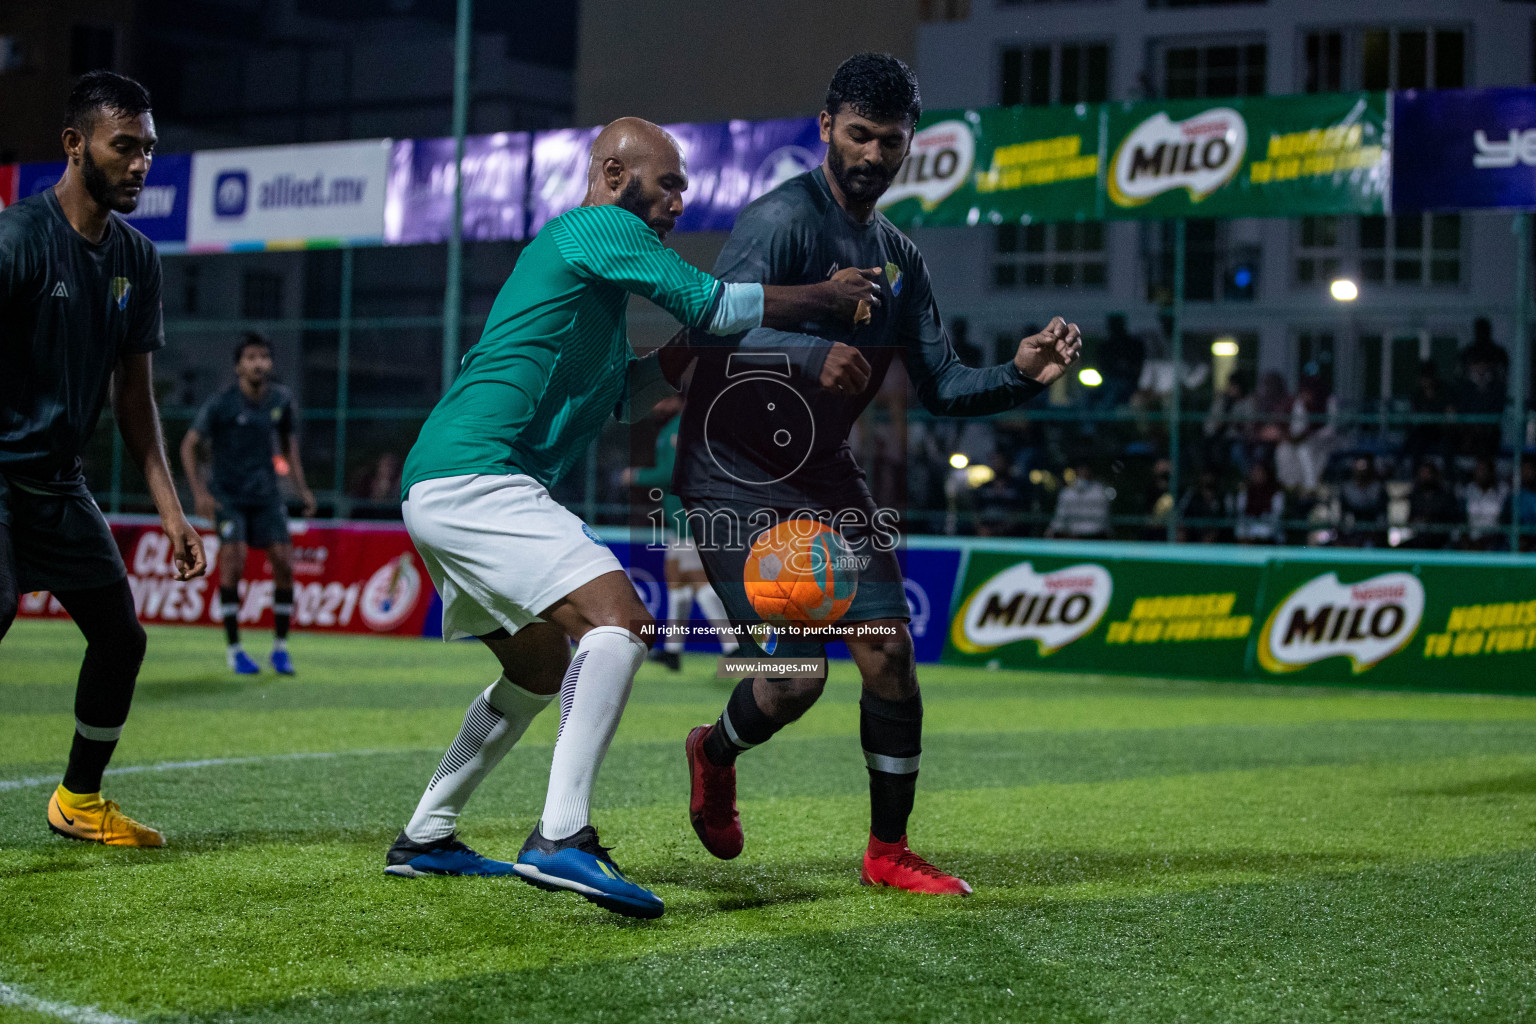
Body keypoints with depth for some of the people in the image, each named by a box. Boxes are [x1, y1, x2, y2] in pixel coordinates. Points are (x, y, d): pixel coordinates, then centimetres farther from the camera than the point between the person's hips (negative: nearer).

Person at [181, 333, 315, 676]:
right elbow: (189, 445, -6)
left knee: (284, 561, -8)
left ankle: (280, 648, 6)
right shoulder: (220, 404, -12)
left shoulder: (282, 399, 0)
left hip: (266, 494, 4)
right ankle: (233, 648, -6)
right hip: (226, 494, -4)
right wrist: (199, 491, -17)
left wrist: (301, 488, 4)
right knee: (233, 557, -18)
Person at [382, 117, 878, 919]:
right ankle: (561, 838, -33)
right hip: (472, 478, -11)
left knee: (544, 667, 23)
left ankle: (423, 839, 29)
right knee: (618, 620, -23)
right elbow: (714, 306, -7)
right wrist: (825, 298, 4)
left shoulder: (593, 268, 26)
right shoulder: (600, 229, -4)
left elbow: (618, 396, 29)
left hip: (436, 491, 11)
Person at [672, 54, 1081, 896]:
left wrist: (1021, 375, -9)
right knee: (795, 678, -11)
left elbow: (941, 387, 11)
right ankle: (714, 753, 24)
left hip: (824, 477, 7)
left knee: (889, 650, -4)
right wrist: (811, 355, -50)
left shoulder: (899, 259, 10)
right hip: (734, 480, -7)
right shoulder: (782, 220, -15)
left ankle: (888, 853, 11)